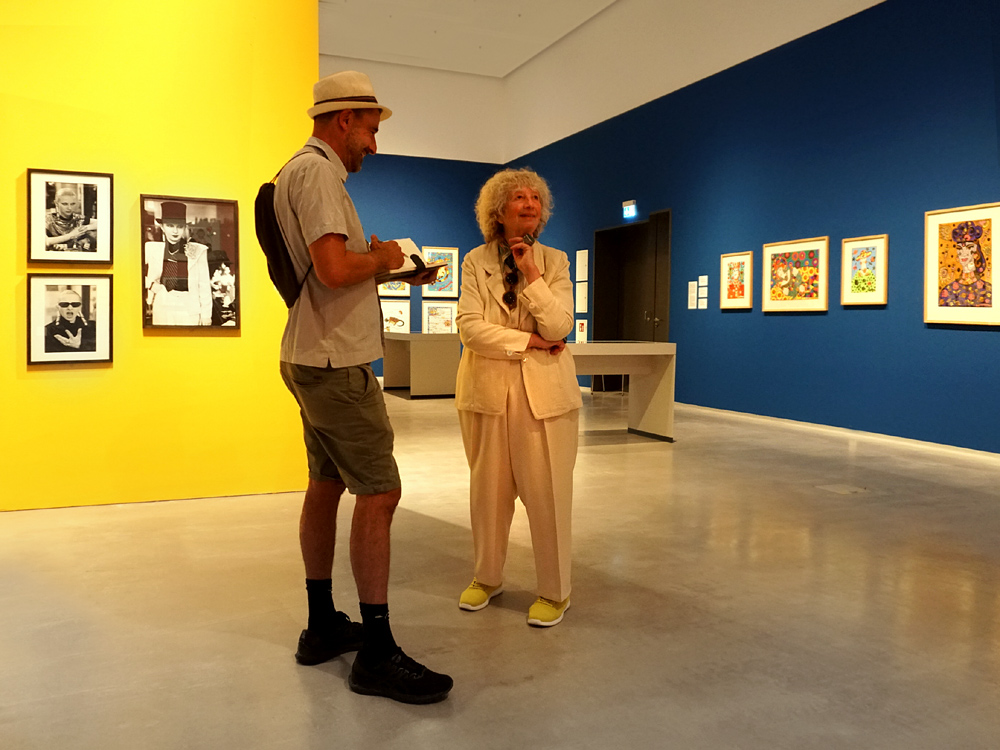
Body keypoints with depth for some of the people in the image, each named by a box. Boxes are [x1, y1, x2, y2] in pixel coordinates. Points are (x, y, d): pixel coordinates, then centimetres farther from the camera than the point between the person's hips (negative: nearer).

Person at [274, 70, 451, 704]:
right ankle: (377, 654, -2)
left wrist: (395, 269, 13)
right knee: (380, 492, -9)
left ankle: (322, 626, 26)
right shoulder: (316, 172, -13)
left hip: (317, 360, 11)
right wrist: (381, 258, -9)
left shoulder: (307, 171, 20)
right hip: (336, 363, -11)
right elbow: (334, 269, -27)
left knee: (327, 485, 14)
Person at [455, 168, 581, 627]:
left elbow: (558, 327, -9)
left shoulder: (554, 261, 5)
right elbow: (470, 328, -9)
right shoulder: (476, 261, 3)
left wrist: (531, 273, -13)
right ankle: (487, 577, 31)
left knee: (546, 493, 2)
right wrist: (530, 342, -11)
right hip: (487, 389, 1)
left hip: (544, 392, -1)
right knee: (488, 491, 11)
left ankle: (554, 591, 18)